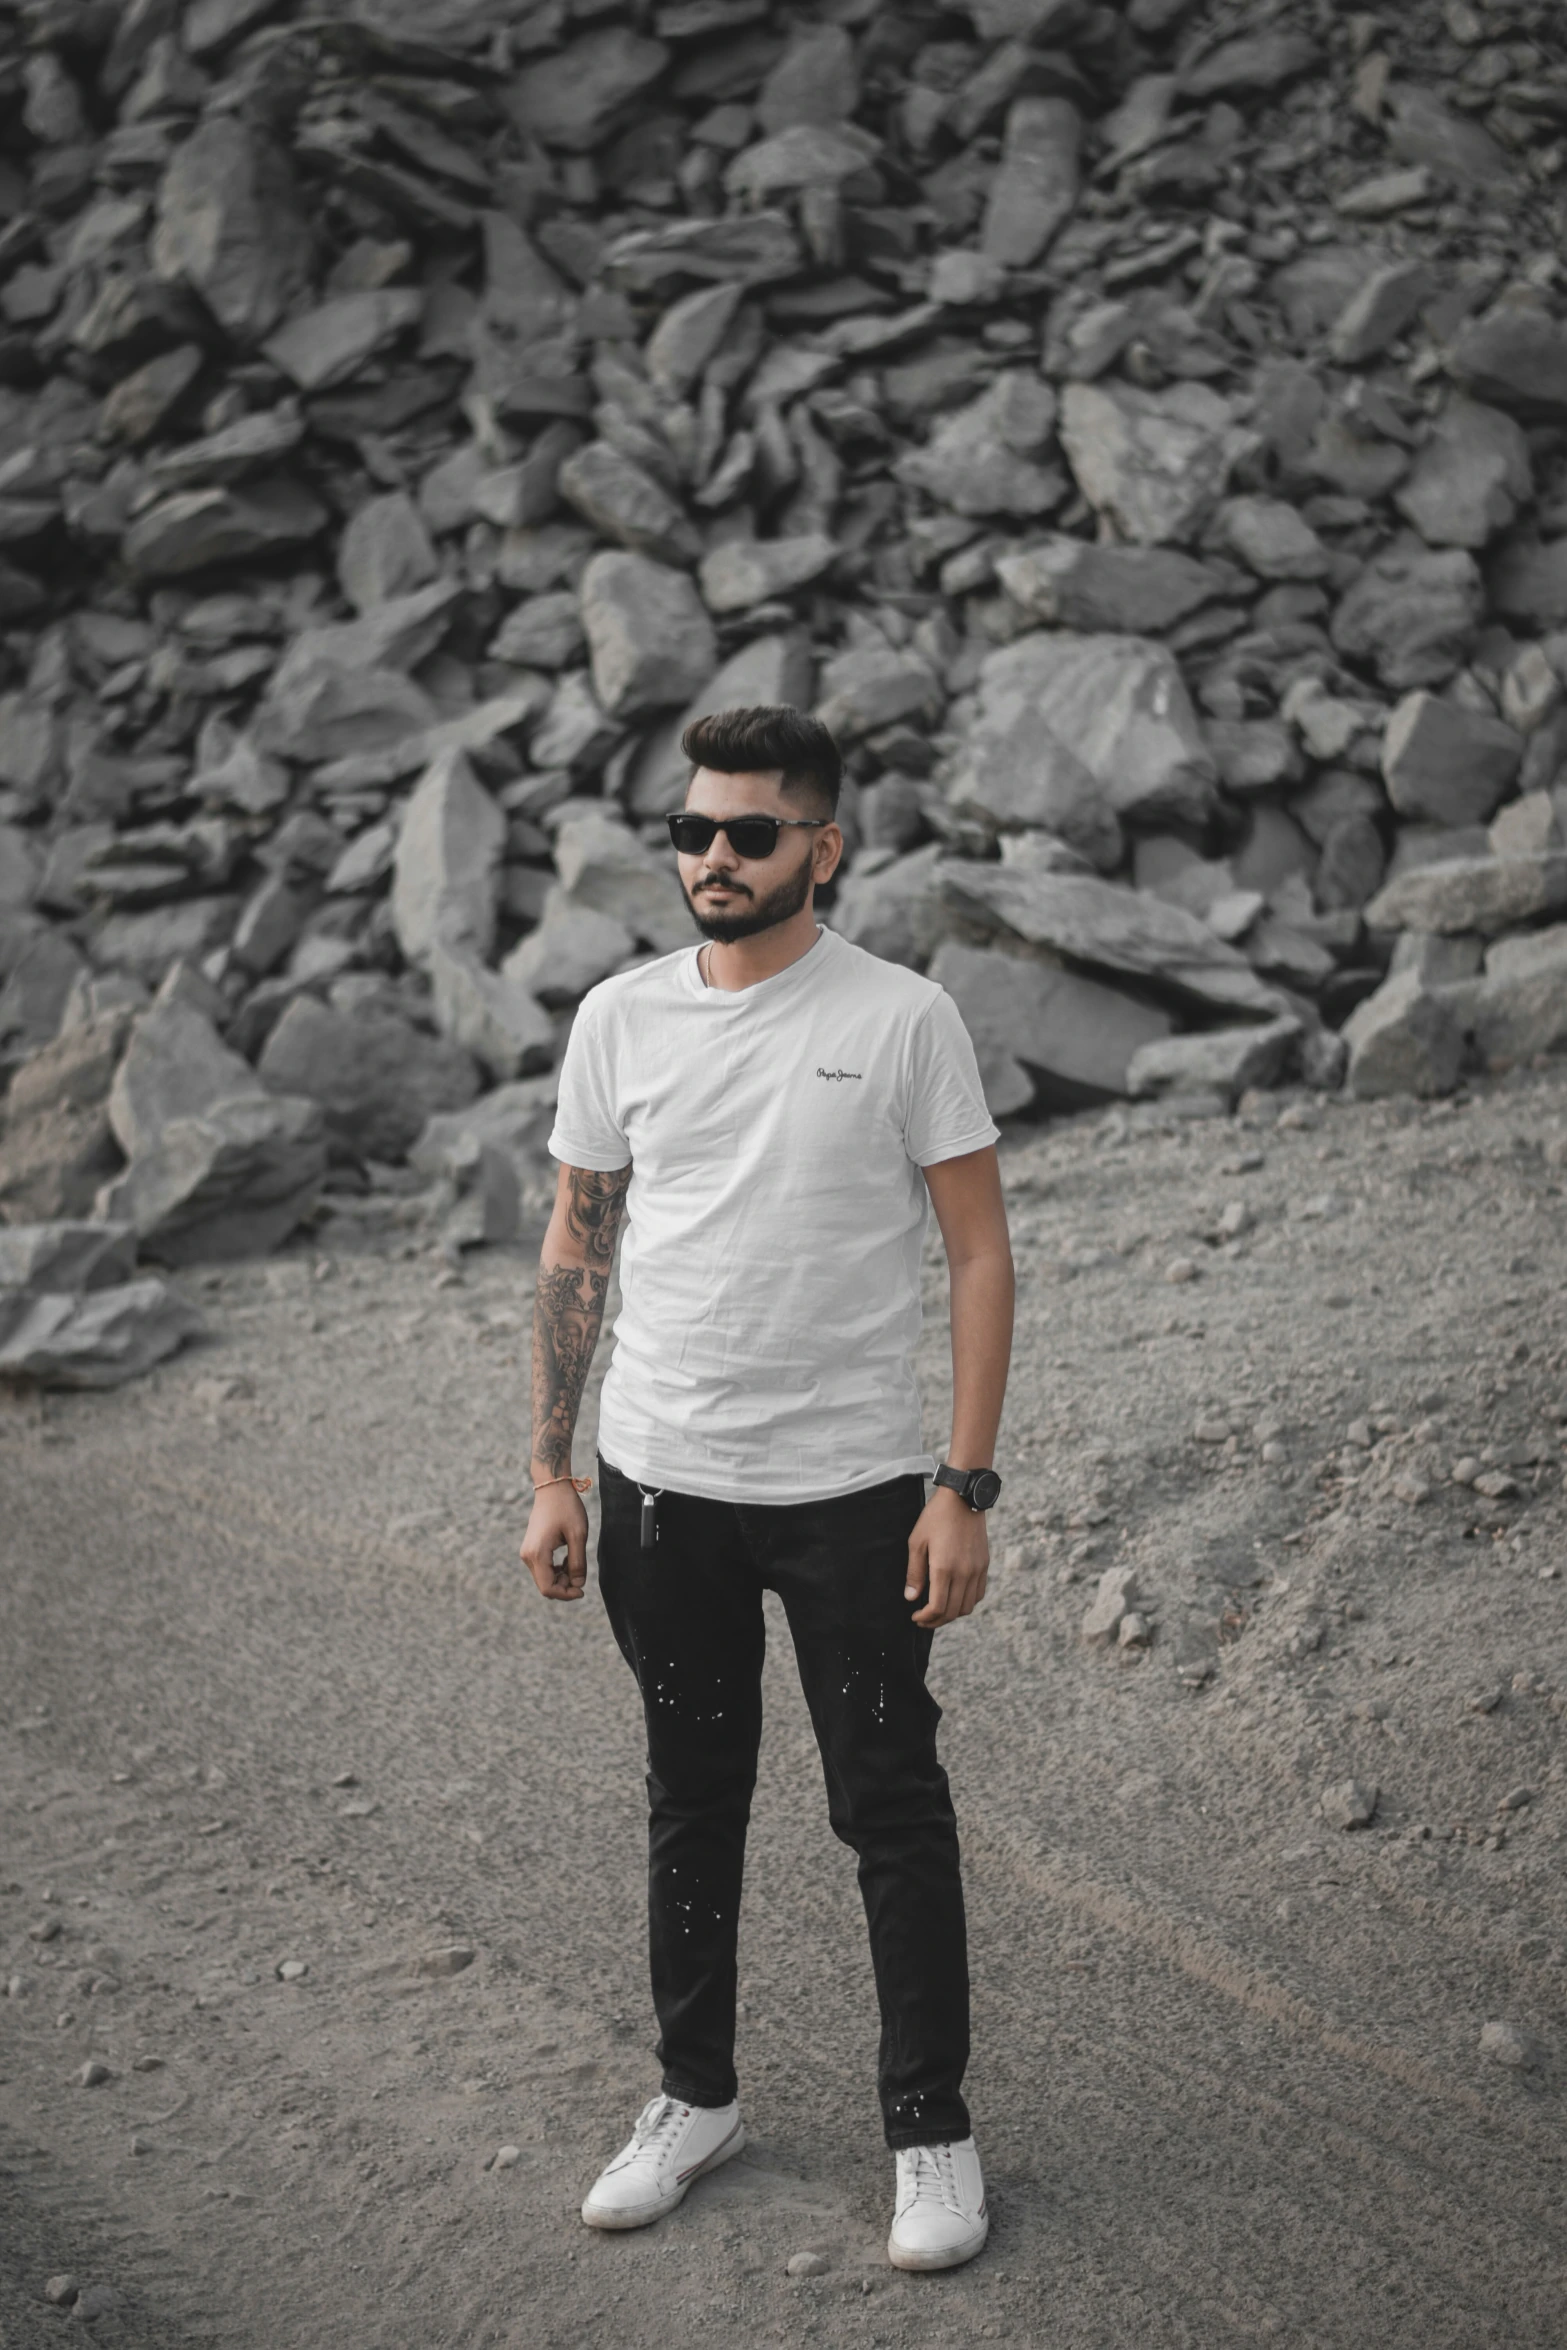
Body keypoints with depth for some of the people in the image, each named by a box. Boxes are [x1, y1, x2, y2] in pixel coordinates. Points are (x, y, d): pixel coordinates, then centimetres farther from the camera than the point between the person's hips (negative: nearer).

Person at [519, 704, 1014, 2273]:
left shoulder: (905, 1020, -8)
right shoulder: (620, 1019, 2)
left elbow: (979, 1257, -7)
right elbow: (575, 1247, 8)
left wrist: (965, 1488, -13)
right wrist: (549, 1474, 4)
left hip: (850, 1491, -3)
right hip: (660, 1490, 3)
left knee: (892, 1812, 4)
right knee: (691, 1800, 16)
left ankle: (930, 2130, 17)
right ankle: (695, 2099, 31)